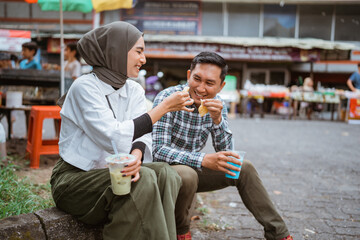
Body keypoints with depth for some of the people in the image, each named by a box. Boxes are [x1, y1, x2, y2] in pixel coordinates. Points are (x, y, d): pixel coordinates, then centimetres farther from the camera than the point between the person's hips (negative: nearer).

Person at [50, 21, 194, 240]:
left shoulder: (134, 91, 6)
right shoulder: (85, 87, -15)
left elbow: (143, 135, -6)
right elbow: (114, 137, -25)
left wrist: (136, 156, -31)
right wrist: (164, 107, -20)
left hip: (111, 174, 6)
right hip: (73, 180, -6)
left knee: (164, 173, -20)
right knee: (143, 179, -29)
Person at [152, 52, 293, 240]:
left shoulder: (217, 105, -3)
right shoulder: (167, 98, -21)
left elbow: (225, 153, -9)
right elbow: (159, 151, -27)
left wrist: (217, 119, -26)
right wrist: (203, 160, -37)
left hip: (192, 168, 6)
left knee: (243, 168, -6)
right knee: (187, 175, -36)